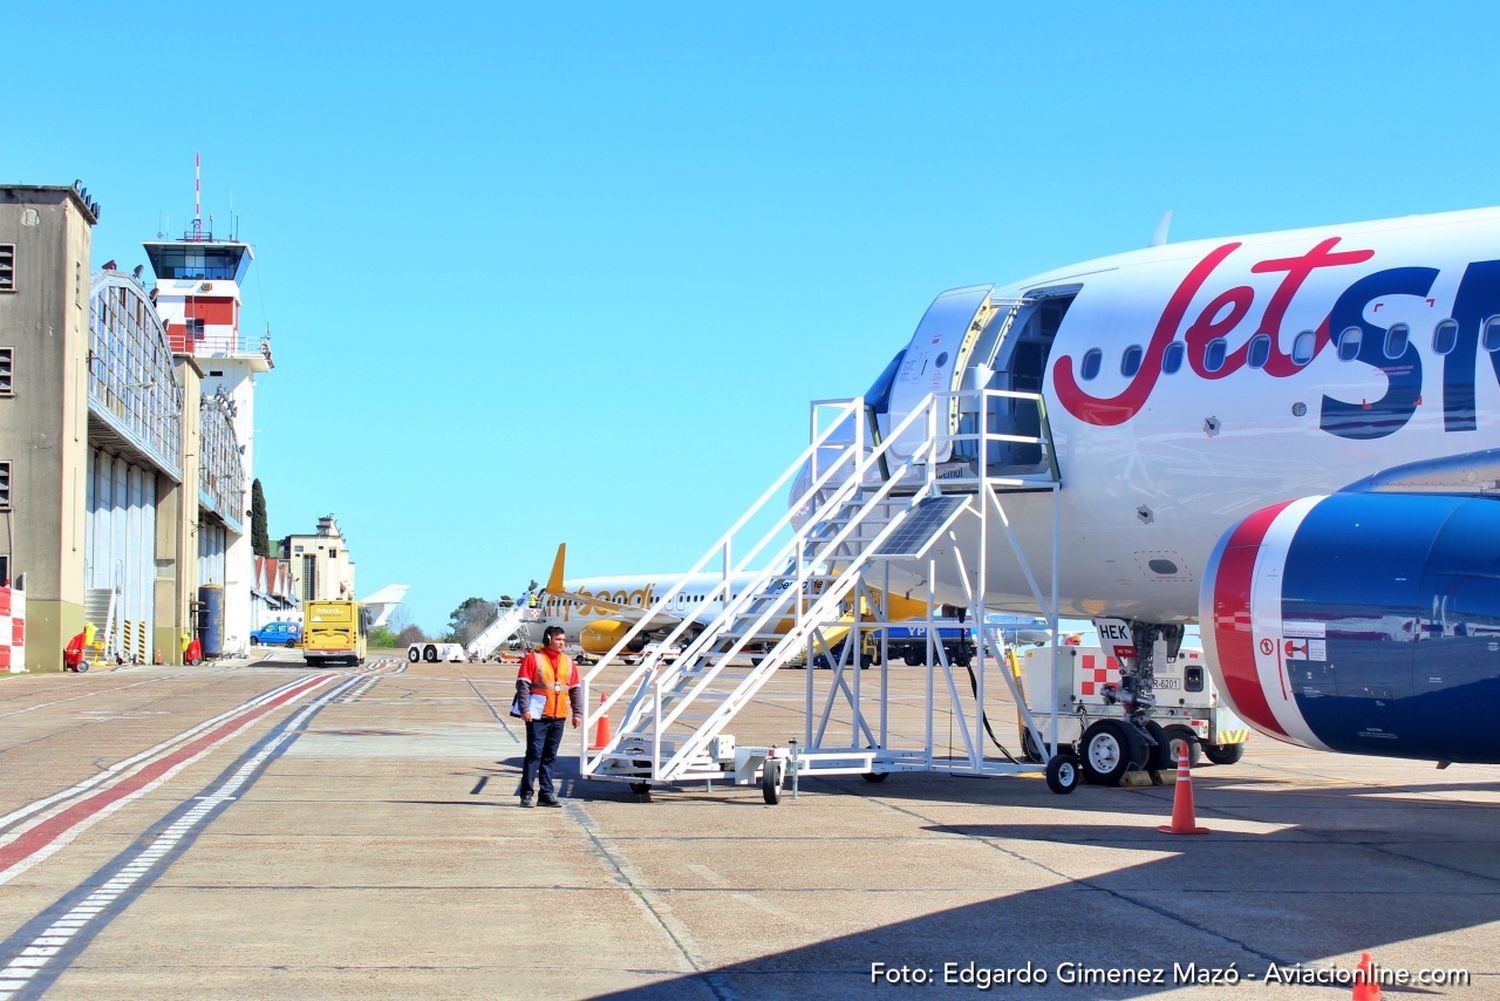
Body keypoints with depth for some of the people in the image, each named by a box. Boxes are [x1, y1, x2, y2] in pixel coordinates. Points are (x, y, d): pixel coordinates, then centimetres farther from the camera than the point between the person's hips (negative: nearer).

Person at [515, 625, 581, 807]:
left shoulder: (568, 662, 13)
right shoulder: (534, 658, -3)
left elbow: (576, 689, 16)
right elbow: (522, 684, -8)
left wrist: (577, 713, 9)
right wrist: (525, 709, -16)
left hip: (558, 717, 5)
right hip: (538, 716, -5)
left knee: (550, 757, 9)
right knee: (534, 753, -7)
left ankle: (546, 794, 13)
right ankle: (527, 794, -4)